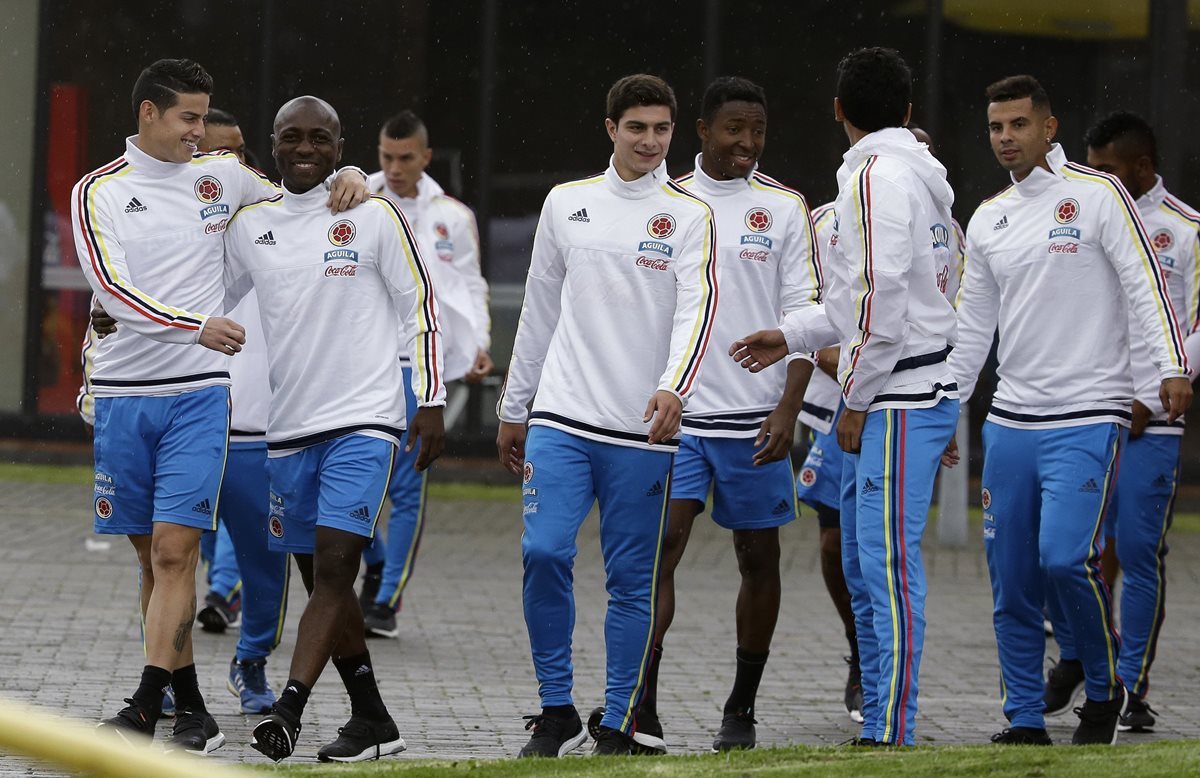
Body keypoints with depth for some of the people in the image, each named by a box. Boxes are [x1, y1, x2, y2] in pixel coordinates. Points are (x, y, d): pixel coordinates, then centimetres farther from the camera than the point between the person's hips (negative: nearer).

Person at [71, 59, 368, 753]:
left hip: (199, 391, 0)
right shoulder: (99, 192, 1)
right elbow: (111, 286, -12)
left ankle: (146, 709, -15)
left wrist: (349, 178, 5)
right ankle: (194, 714, 14)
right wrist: (195, 325, -23)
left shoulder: (223, 175, 9)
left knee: (174, 552, -12)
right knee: (153, 558, 6)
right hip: (125, 392, 0)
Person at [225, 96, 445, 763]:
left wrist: (432, 403, -3)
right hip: (289, 426, 5)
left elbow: (421, 308, 1)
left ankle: (288, 709, -26)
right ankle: (373, 722, 16)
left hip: (364, 421, -5)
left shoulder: (375, 217, -2)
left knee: (335, 565, -17)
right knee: (321, 577, 7)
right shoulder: (250, 225, 9)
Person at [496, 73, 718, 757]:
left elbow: (697, 310, -13)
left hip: (644, 431, -2)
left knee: (633, 579, 1)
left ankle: (618, 727, 10)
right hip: (561, 419, 2)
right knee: (544, 553, -12)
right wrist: (513, 408, 19)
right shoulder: (566, 203, 11)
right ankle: (557, 713, 2)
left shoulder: (689, 216, 2)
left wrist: (674, 388, -30)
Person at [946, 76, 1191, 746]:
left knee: (1065, 558, -20)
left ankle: (1106, 689, 2)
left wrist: (1173, 367, -23)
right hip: (1010, 423, 6)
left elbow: (1145, 283, -9)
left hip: (1089, 419, -6)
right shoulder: (987, 221, 14)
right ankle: (1026, 722, 13)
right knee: (1012, 584, 3)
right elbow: (973, 327, 20)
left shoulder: (1097, 195, -2)